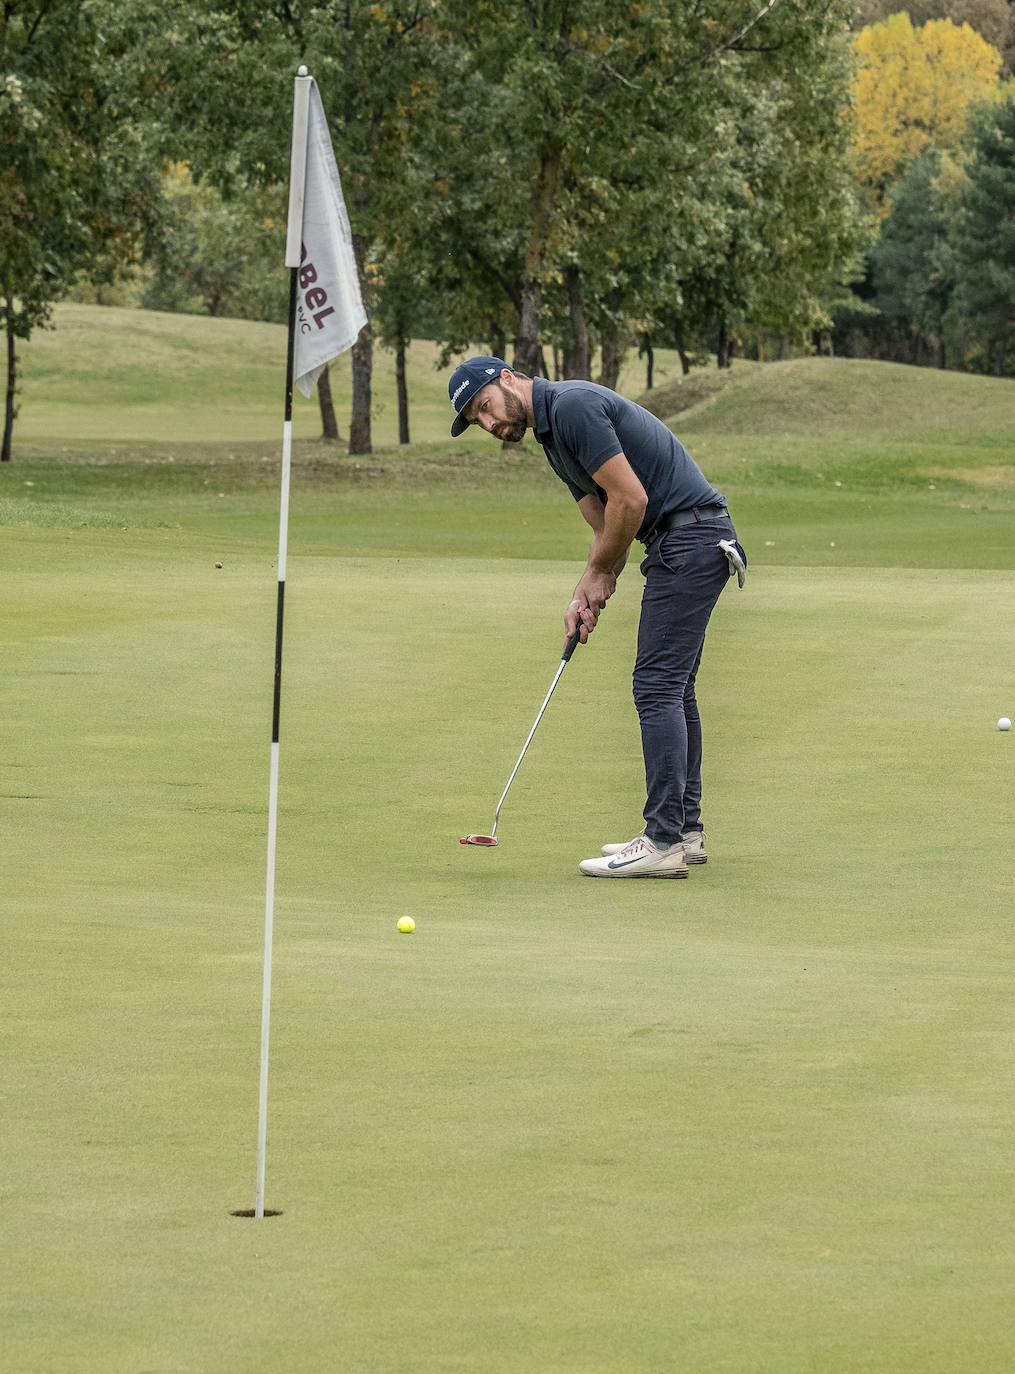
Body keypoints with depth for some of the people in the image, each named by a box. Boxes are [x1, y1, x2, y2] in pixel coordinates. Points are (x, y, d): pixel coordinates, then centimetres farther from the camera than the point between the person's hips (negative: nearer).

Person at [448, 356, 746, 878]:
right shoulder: (554, 436, 18)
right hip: (691, 543, 11)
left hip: (689, 538, -11)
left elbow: (630, 500, -19)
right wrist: (585, 595, 3)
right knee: (672, 687, 14)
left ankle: (663, 843, -13)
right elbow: (606, 526, 18)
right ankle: (685, 830, 20)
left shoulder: (573, 405, -14)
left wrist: (599, 575, -4)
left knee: (657, 686, -11)